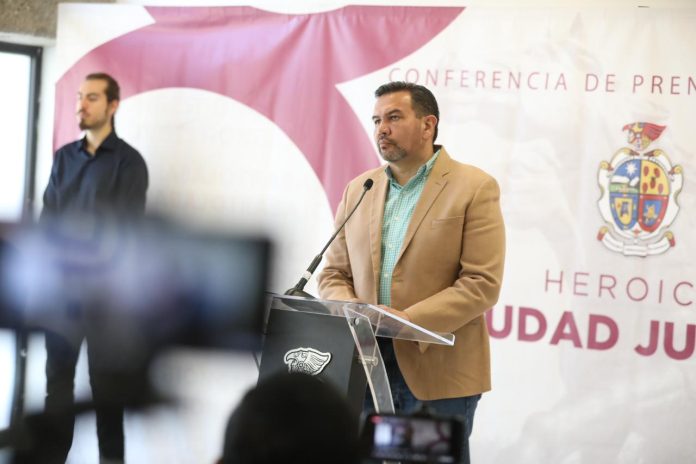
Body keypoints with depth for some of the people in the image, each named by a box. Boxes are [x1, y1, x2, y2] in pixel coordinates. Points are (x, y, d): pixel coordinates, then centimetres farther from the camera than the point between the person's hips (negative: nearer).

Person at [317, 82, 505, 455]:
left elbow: (482, 283, -11)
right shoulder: (358, 190, 13)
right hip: (366, 367, 5)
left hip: (439, 374, -4)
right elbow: (334, 274, 14)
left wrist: (409, 320, -19)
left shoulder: (474, 188, -4)